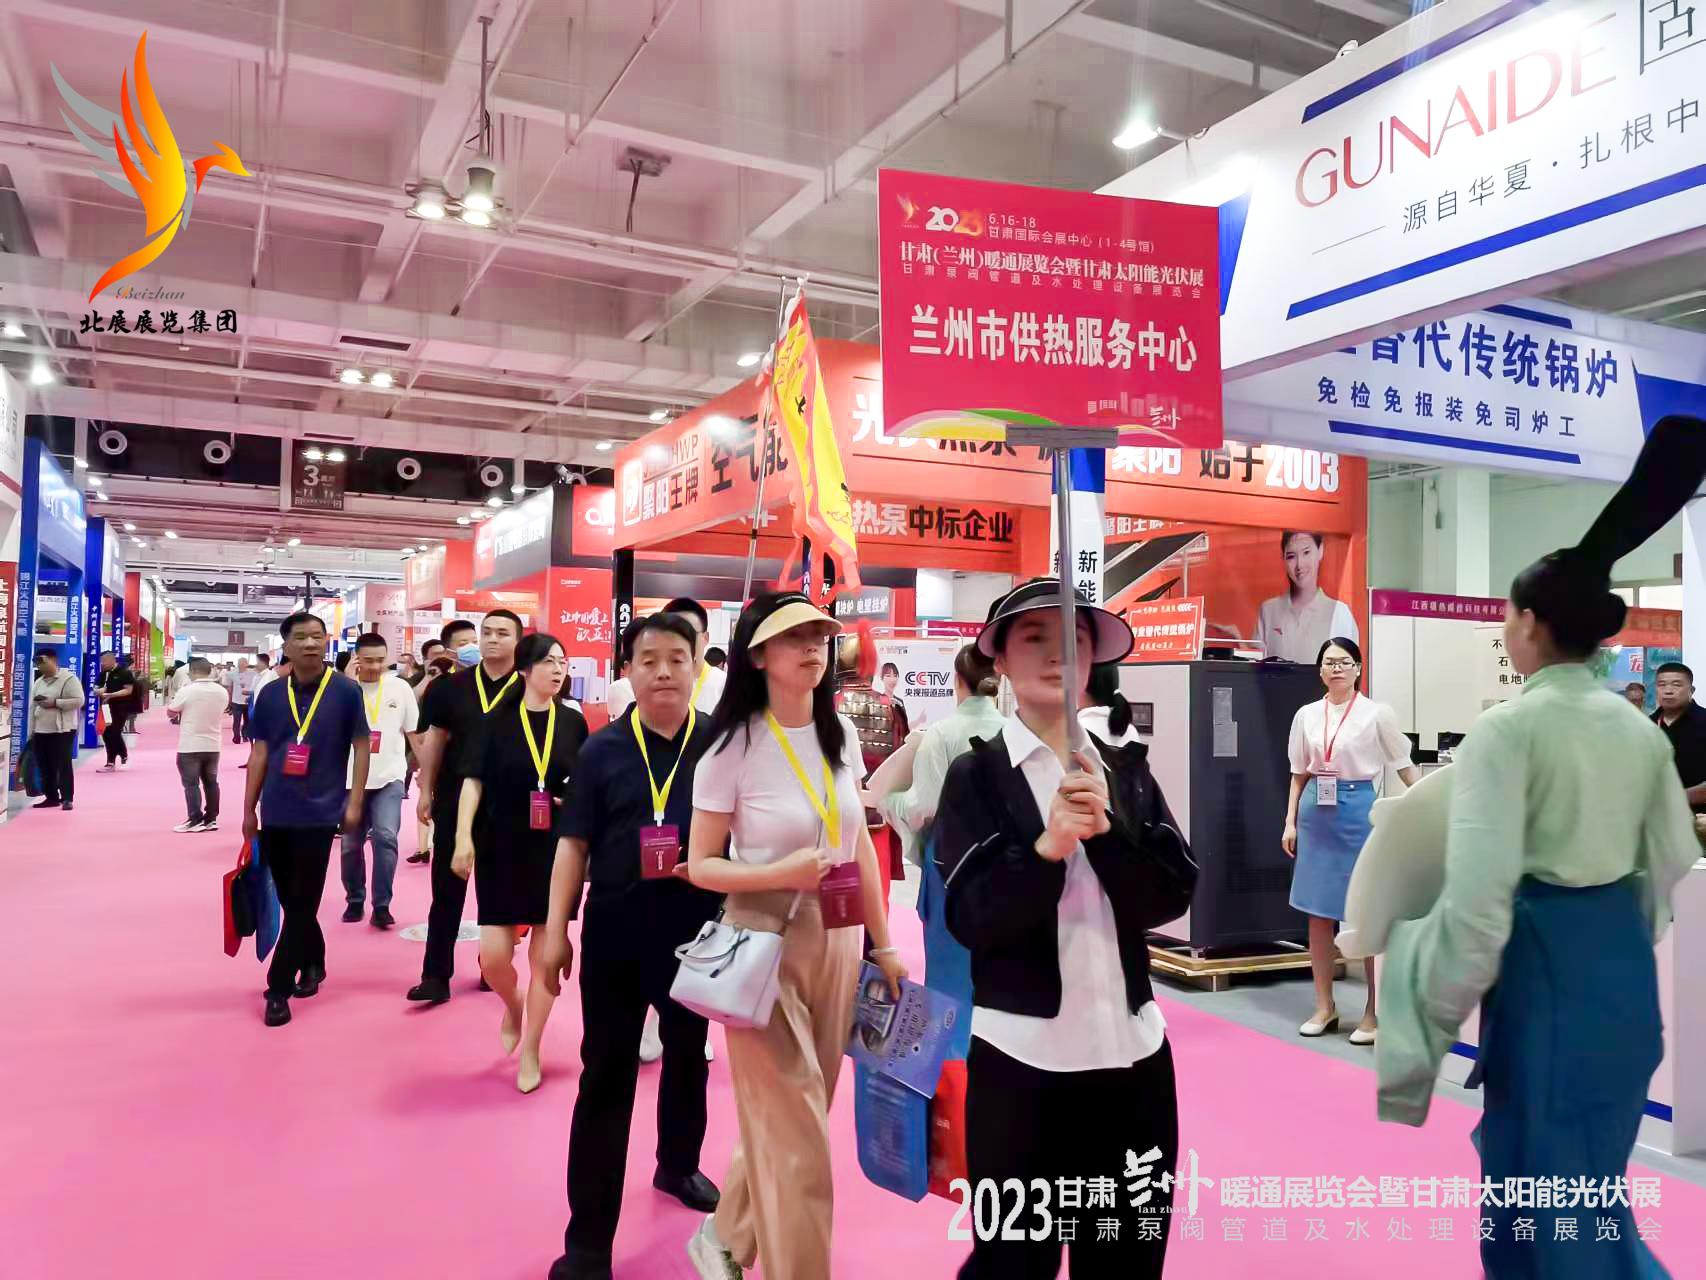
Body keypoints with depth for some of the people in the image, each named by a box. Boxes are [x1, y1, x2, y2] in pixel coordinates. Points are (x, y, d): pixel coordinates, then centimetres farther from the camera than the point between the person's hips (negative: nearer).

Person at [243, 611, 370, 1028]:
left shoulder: (346, 691, -5)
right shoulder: (270, 694, 4)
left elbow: (360, 746, -2)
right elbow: (259, 751, 8)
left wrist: (354, 802, -6)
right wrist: (249, 809, 8)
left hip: (318, 813, -4)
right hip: (275, 813, 4)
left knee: (301, 903, 0)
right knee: (292, 901, 15)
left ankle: (278, 989, 5)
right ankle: (313, 962, 35)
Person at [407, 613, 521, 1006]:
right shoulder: (453, 686, 2)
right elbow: (435, 737, 8)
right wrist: (426, 792, 6)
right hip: (454, 797, 2)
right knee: (447, 888, 4)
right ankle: (436, 975, 10)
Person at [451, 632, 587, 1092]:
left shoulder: (573, 723, 2)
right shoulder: (495, 722, -2)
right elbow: (474, 781, -4)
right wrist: (463, 838, -13)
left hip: (556, 851, 1)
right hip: (501, 850, -1)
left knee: (544, 955, 4)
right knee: (493, 955, -3)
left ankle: (530, 1051, 20)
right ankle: (514, 1006, 31)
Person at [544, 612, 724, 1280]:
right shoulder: (602, 749, -3)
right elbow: (575, 843, 0)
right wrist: (556, 929, -2)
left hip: (699, 935, 1)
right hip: (615, 935, -1)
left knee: (688, 1059, 21)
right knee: (606, 1079, 5)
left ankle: (678, 1167, 46)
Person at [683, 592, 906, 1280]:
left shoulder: (840, 734, 4)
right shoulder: (734, 747, -12)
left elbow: (860, 845, 11)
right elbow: (700, 866, -7)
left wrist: (883, 943, 11)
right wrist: (781, 873, -23)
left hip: (837, 941, 6)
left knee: (793, 1117, 17)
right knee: (795, 1132, 0)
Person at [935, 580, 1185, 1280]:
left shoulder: (1129, 769, 5)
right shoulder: (977, 775, -5)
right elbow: (972, 920, -13)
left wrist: (1107, 827, -18)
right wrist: (1046, 847, -28)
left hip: (1133, 1047, 4)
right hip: (1022, 1054, -3)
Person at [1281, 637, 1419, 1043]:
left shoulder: (1377, 714, -2)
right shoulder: (1306, 715, 8)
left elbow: (1404, 765, 2)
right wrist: (1291, 822, 8)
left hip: (1359, 812, -4)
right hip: (1316, 814, 4)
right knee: (1317, 912, 7)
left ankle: (1375, 1009, 14)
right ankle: (1324, 1005, 19)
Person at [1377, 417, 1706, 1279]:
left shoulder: (1504, 729, -19)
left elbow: (1480, 893, -23)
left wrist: (1440, 1004, -11)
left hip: (1543, 957, -8)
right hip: (1622, 954, 8)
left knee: (1546, 1166, 9)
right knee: (1589, 1156, 25)